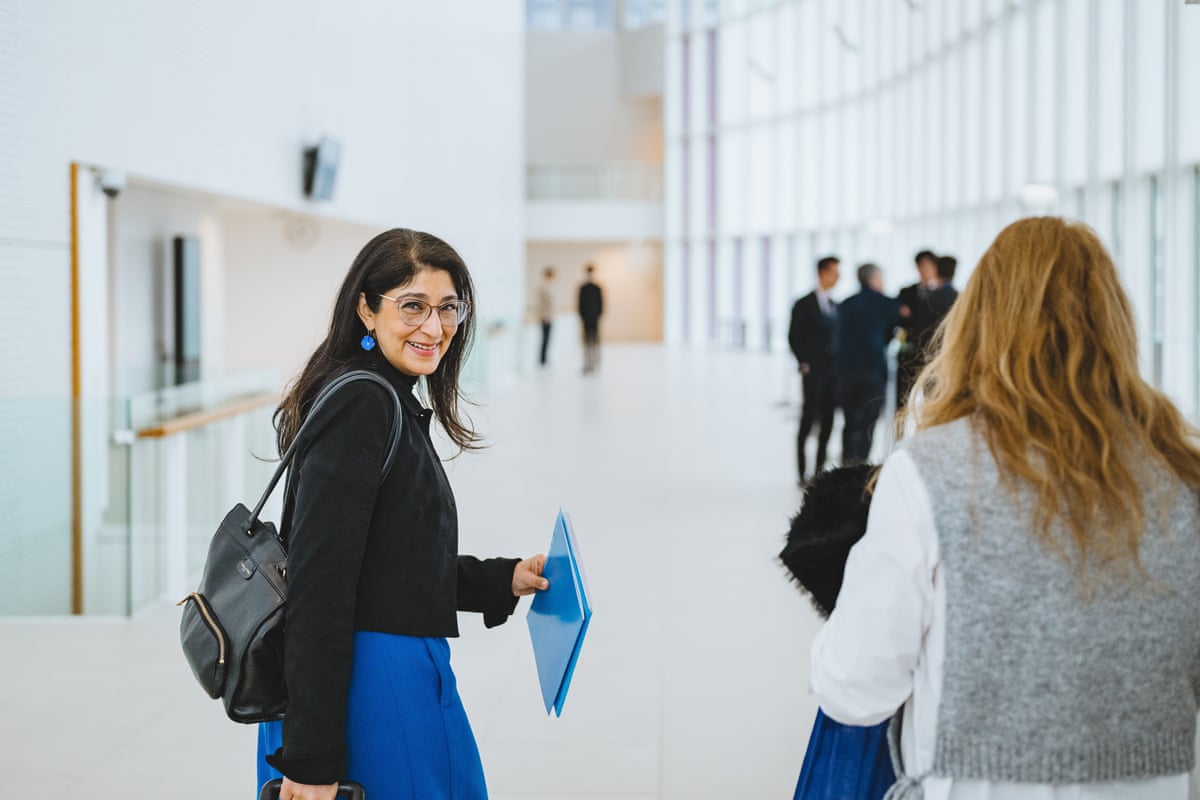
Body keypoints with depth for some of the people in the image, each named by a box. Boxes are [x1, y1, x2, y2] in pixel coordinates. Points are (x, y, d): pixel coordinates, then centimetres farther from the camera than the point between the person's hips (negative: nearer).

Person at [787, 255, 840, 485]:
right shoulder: (804, 305, -3)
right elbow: (794, 338, -5)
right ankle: (802, 473, -2)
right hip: (813, 372, -6)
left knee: (827, 423, 5)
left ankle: (820, 470, 11)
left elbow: (836, 337, 17)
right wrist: (805, 364, -11)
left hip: (832, 373, 6)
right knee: (808, 421, -6)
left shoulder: (834, 306, 15)